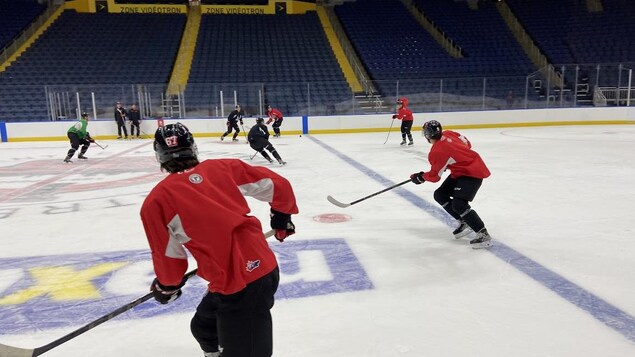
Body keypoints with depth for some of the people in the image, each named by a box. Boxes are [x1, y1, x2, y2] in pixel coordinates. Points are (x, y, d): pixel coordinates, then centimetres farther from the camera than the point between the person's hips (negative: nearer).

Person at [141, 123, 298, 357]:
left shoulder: (156, 201, -3)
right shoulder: (223, 168, 6)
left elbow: (168, 257, 4)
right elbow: (278, 185, 9)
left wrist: (166, 287, 25)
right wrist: (282, 218, 28)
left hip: (239, 286, -7)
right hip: (263, 266, 7)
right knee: (204, 328, 27)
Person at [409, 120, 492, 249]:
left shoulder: (437, 152, -24)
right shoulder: (448, 134, -3)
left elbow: (434, 176, -12)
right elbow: (467, 143, 11)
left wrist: (420, 177, 6)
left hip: (473, 172, -10)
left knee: (458, 204, -23)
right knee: (440, 195, 9)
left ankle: (483, 234, -14)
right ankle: (464, 223, 17)